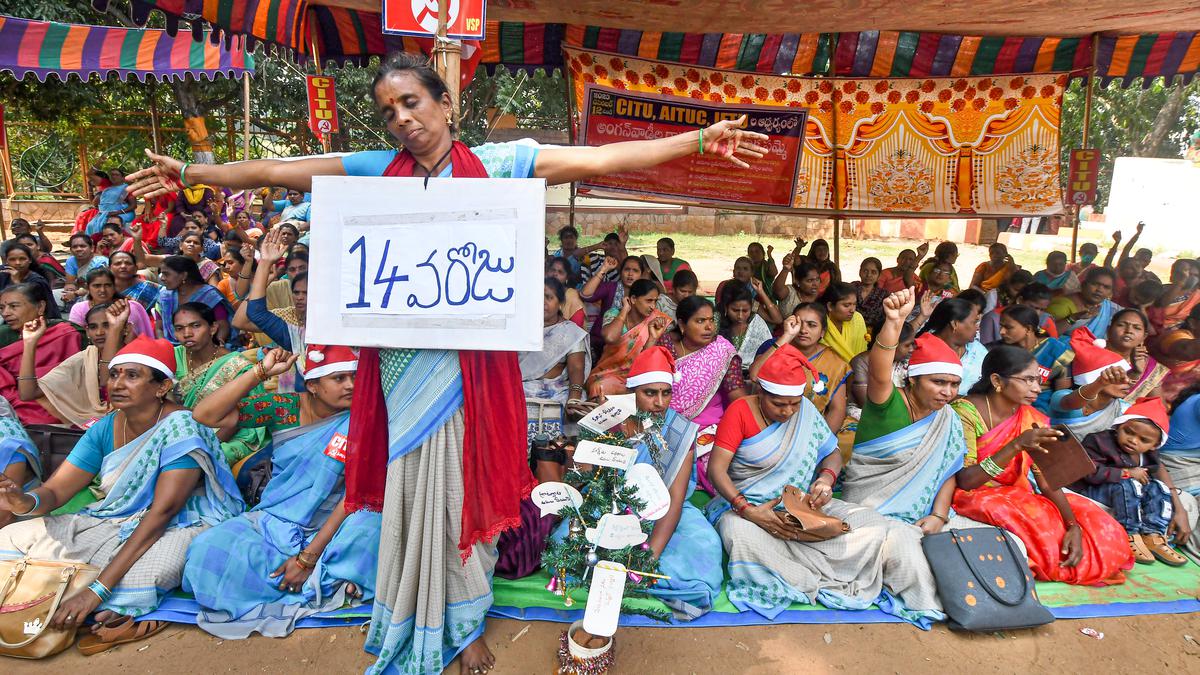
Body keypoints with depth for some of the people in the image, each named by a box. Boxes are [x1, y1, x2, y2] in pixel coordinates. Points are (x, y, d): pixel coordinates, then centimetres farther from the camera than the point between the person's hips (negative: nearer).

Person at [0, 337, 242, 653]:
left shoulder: (181, 427, -21)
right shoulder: (105, 428, 2)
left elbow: (162, 512, -27)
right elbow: (54, 491, -1)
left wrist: (97, 589, -32)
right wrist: (26, 501, -28)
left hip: (179, 527, -8)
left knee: (138, 575, -39)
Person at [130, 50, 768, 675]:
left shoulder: (494, 164, -1)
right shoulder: (378, 170, 8)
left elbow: (598, 159, -8)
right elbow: (274, 171, 14)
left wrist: (699, 140, -12)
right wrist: (190, 172, 19)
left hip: (464, 359, -2)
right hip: (401, 359, 3)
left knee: (458, 487, 6)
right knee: (410, 487, 12)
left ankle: (464, 621, 28)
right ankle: (411, 620, 33)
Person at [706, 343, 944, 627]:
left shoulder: (805, 411, 2)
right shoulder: (741, 411, -11)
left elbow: (832, 454, 9)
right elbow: (716, 468, -17)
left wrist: (827, 477, -15)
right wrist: (749, 511, -30)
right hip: (745, 503, -3)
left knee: (875, 527, -19)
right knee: (742, 538, -39)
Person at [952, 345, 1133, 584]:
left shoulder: (1034, 420, 1)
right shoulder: (967, 411, -17)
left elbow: (1048, 481, 1)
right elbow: (964, 480, -23)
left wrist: (1073, 525, -15)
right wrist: (1017, 446, -31)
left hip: (1019, 500, 6)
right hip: (974, 499, -6)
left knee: (1095, 524, -8)